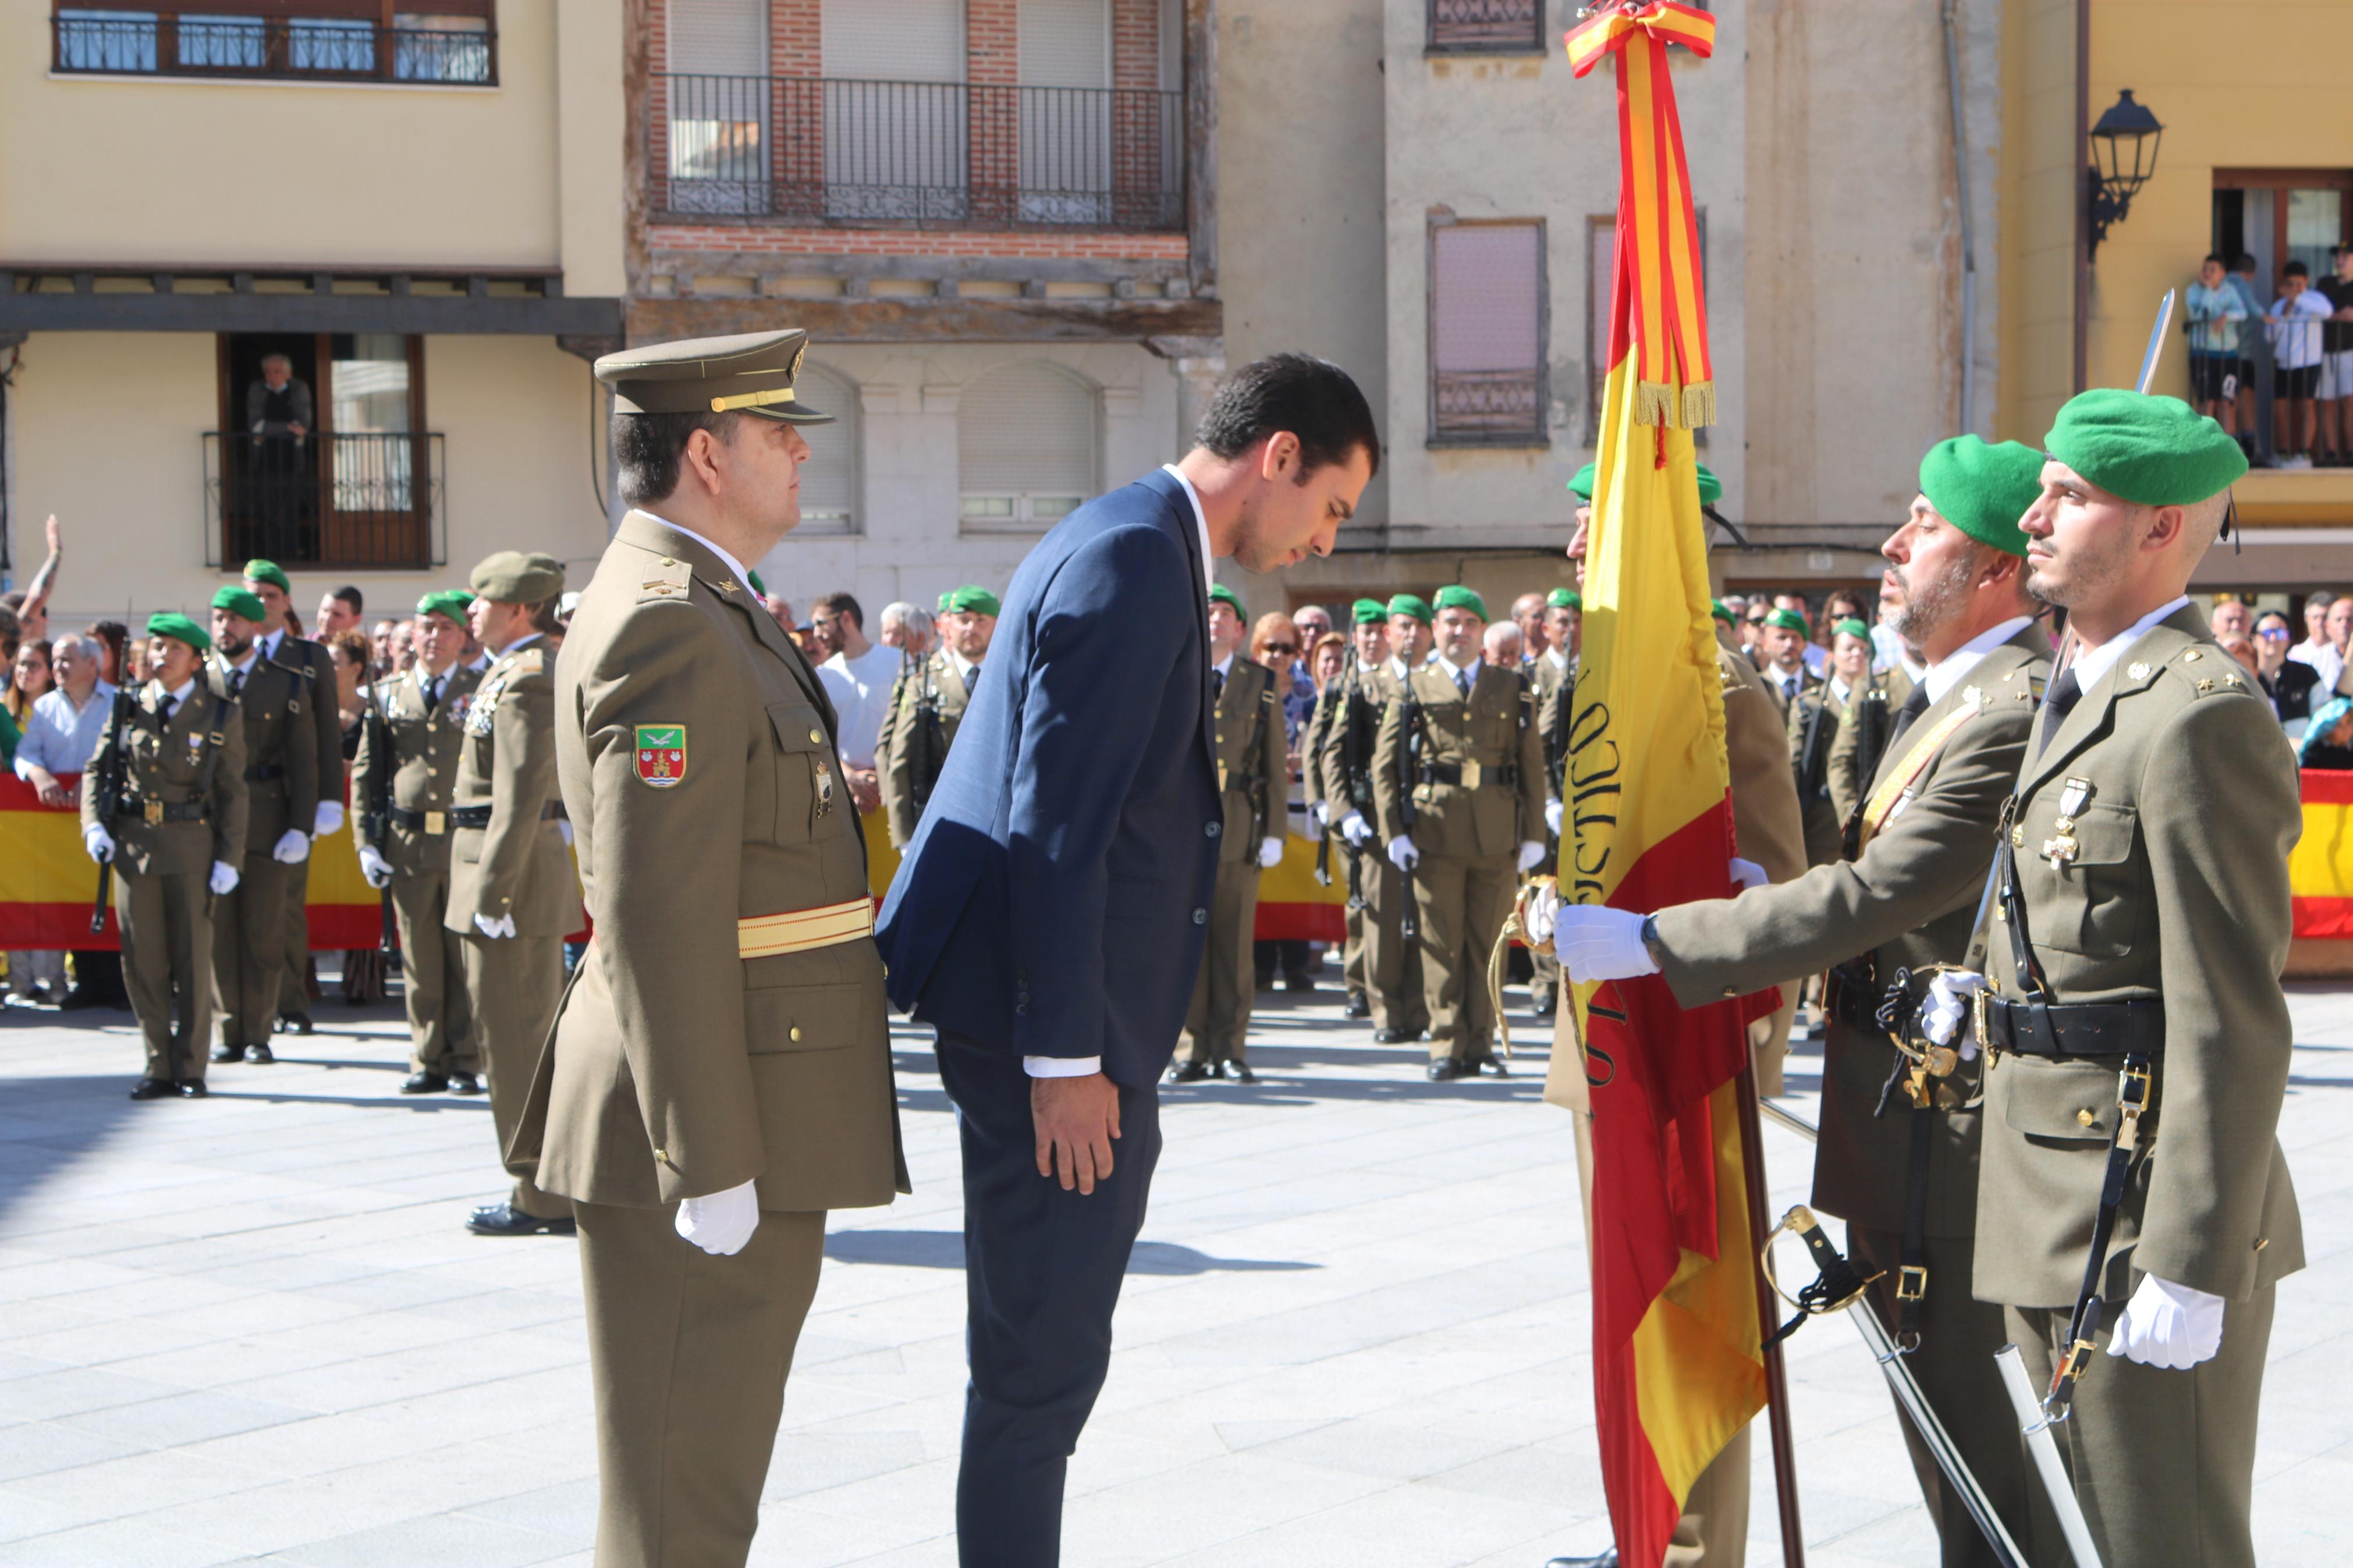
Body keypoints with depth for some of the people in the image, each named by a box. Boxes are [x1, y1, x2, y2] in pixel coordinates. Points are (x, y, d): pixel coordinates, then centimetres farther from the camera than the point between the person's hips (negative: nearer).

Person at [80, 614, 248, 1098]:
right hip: (133, 843, 3)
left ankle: (190, 1069, 10)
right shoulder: (129, 708, 7)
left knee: (192, 960, 1)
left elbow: (232, 792, 1)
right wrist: (94, 825, -6)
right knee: (143, 962, 4)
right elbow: (97, 768, 11)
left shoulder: (219, 716, 1)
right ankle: (159, 1066, 14)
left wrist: (228, 858, -5)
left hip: (192, 846, -2)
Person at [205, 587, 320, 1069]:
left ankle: (258, 1034, 9)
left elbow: (304, 762, 3)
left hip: (268, 821, -1)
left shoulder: (289, 684, 5)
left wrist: (300, 827, -6)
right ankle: (228, 1032, 10)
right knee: (217, 930, 1)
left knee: (265, 932, 1)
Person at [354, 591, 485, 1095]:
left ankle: (466, 1064, 9)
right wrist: (367, 842, 3)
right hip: (408, 843, 2)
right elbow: (366, 772, 11)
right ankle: (428, 1063, 13)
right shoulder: (388, 695, 11)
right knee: (420, 960, 6)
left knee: (466, 958, 1)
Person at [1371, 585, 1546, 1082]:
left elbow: (1532, 765, 10)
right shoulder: (1413, 690, 8)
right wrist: (1394, 832, -4)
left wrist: (1534, 835, 3)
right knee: (1442, 946, 0)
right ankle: (1447, 1046, 5)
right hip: (1436, 834, -1)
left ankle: (1480, 1044, 13)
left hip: (1498, 836, 1)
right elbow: (1385, 765, 5)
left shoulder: (1513, 688, 12)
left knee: (1487, 944, 5)